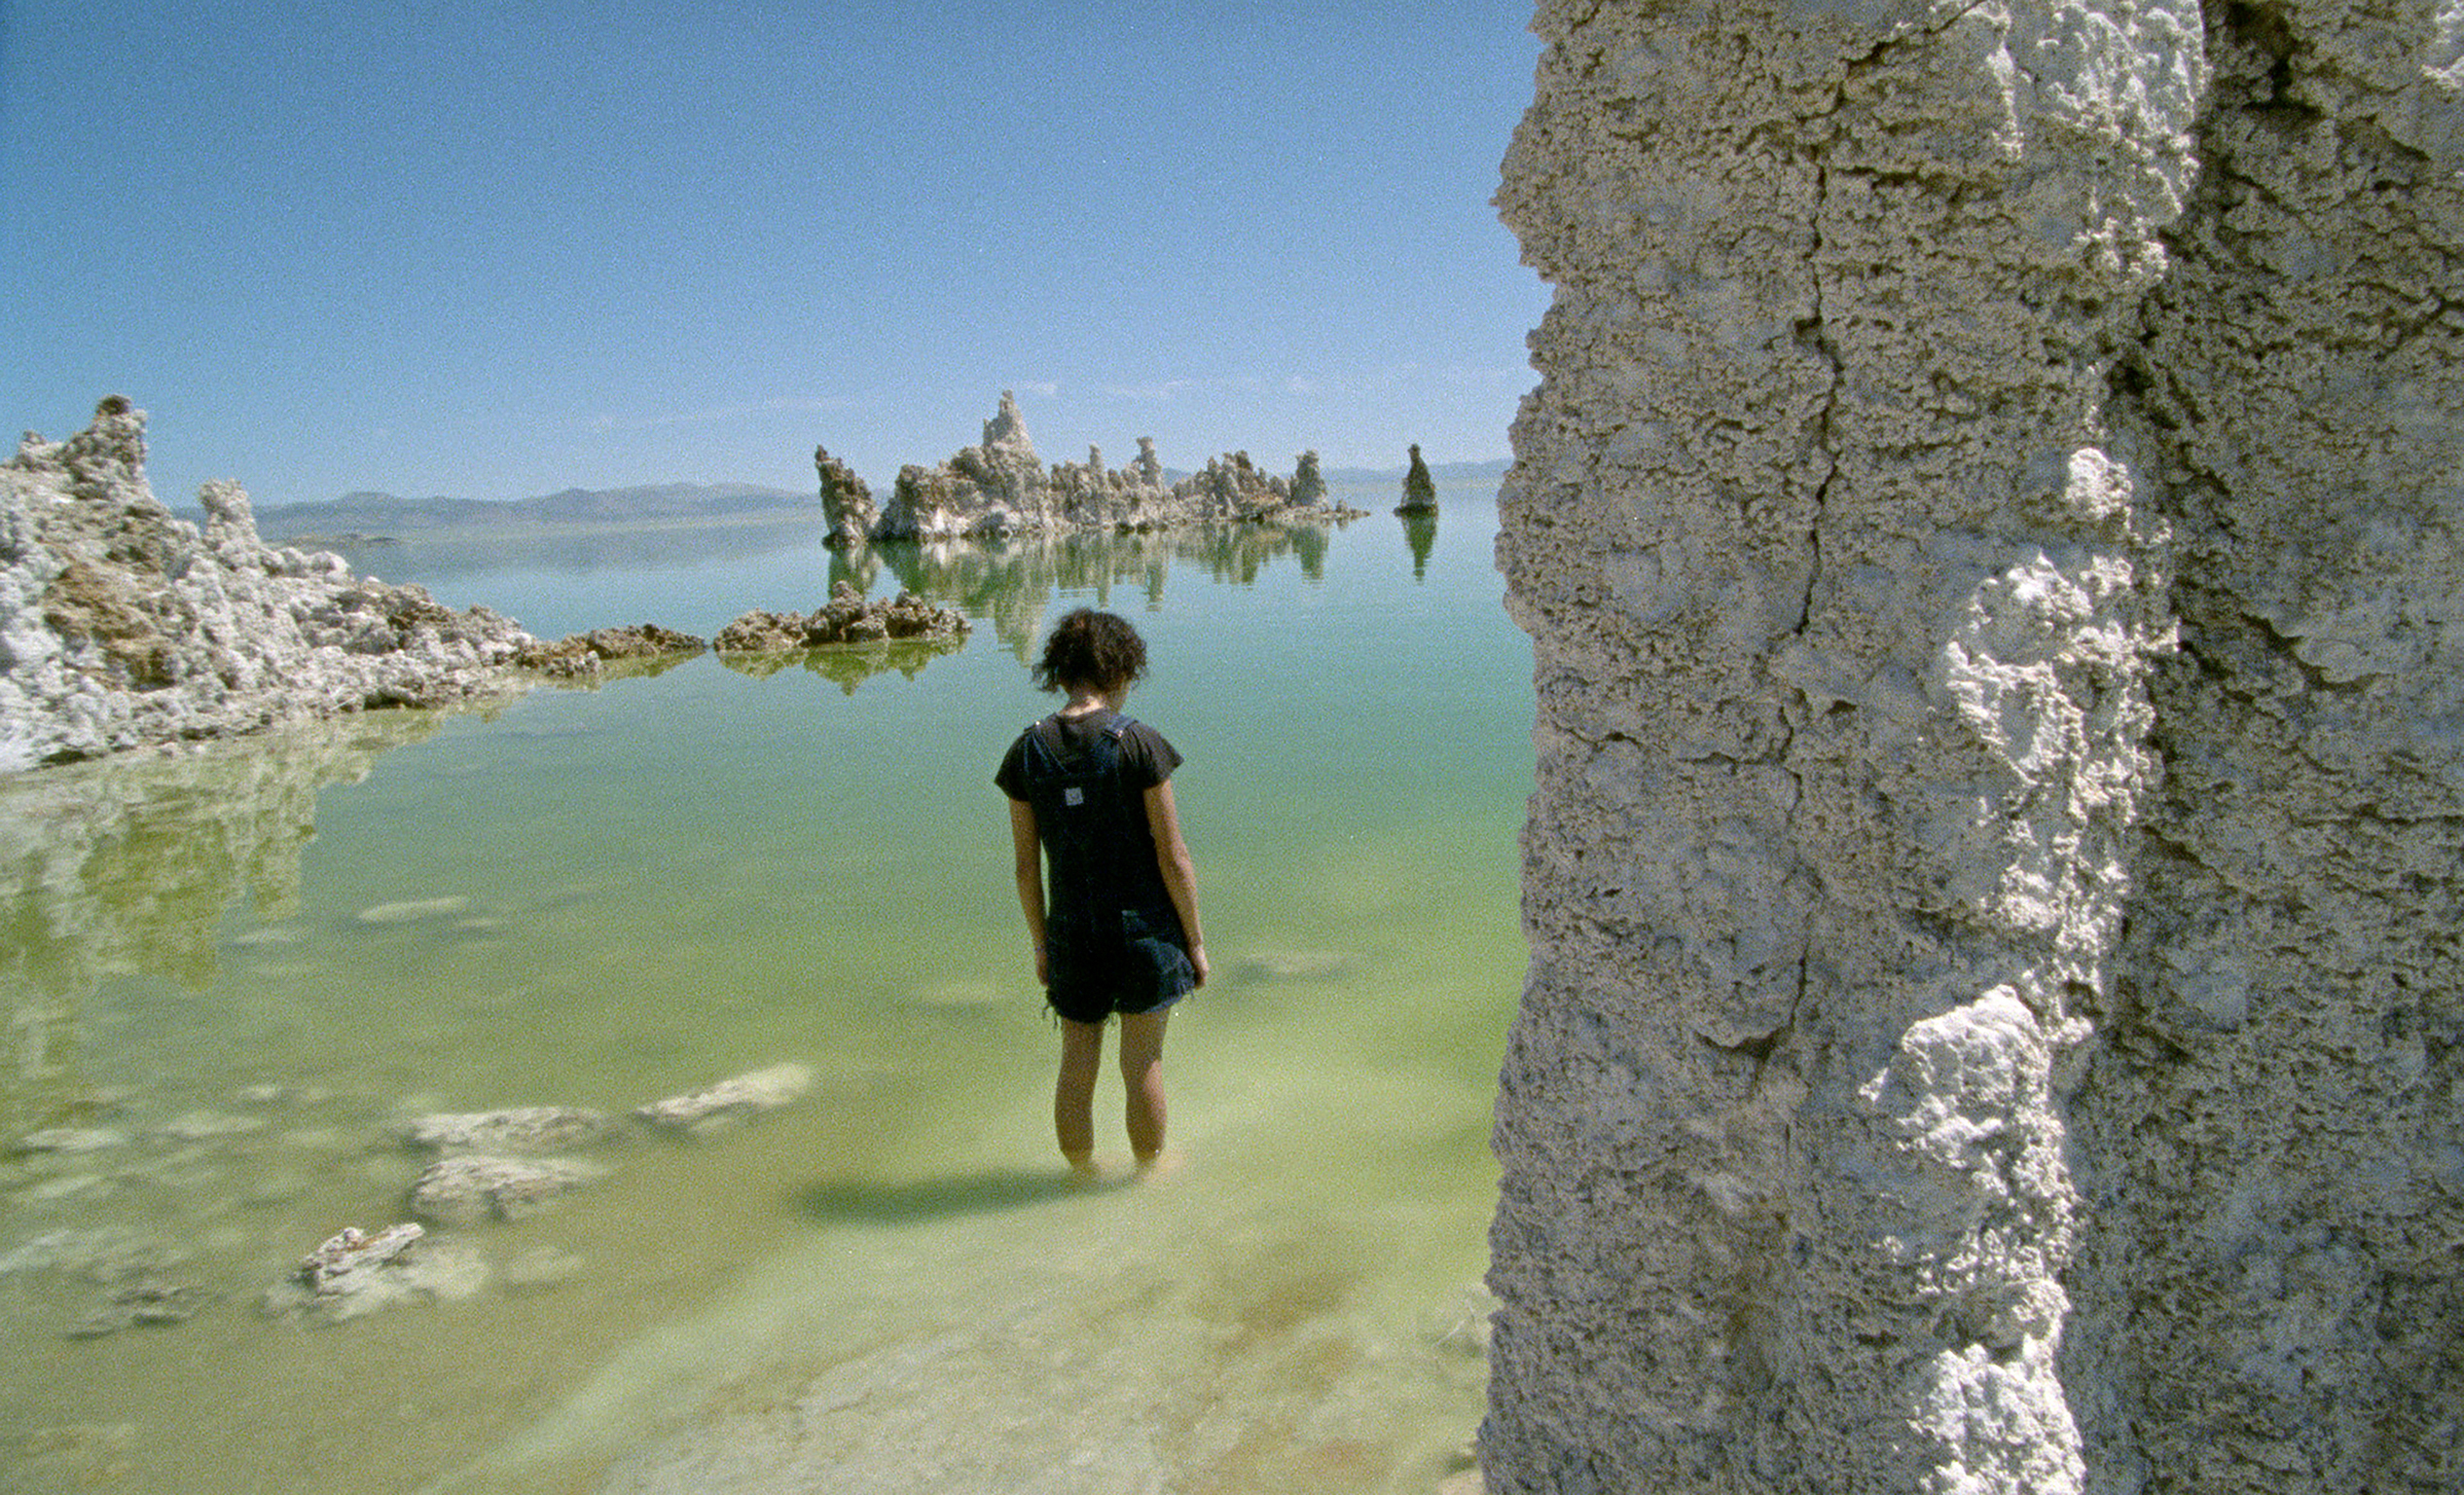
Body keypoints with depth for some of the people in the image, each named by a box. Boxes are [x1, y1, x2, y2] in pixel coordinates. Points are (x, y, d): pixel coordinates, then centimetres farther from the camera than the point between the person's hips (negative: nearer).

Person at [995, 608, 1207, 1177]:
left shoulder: (1028, 751, -4)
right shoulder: (1139, 744, -15)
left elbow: (1026, 865, 2)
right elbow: (1174, 858, -12)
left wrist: (1039, 942, 14)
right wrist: (1195, 940, -1)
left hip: (1073, 932, 3)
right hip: (1144, 925, -3)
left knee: (1076, 1067, 18)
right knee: (1142, 1066, 14)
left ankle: (1081, 1175, 35)